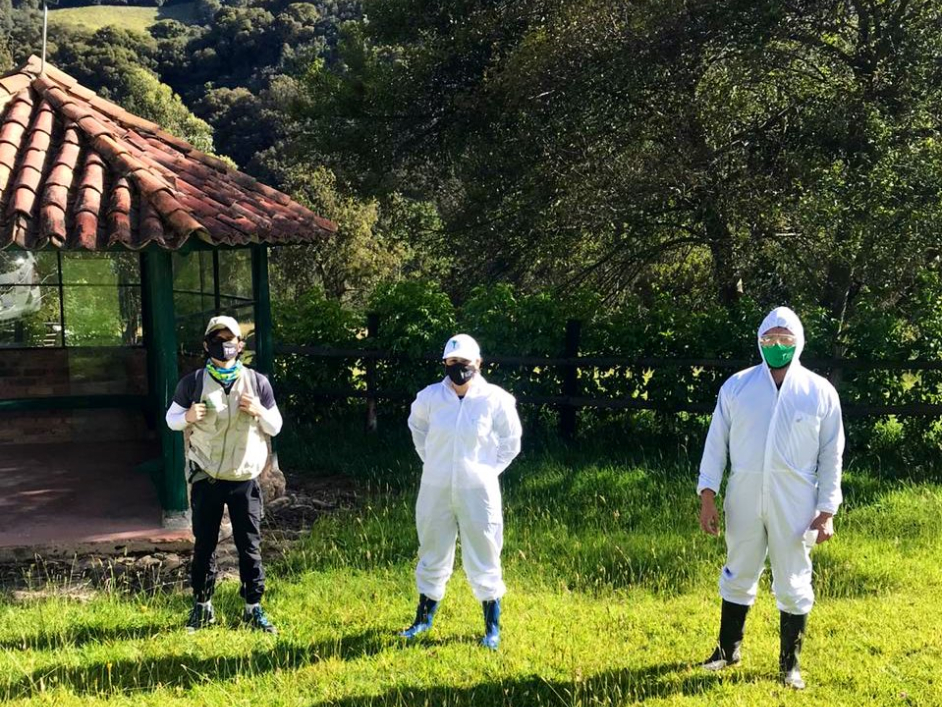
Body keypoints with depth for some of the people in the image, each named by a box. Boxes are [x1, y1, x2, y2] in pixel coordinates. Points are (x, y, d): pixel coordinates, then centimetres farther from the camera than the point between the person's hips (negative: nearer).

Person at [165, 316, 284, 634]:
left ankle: (253, 608, 15)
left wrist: (260, 412, -16)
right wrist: (187, 416, -17)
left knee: (250, 546, 5)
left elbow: (275, 427, 6)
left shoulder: (257, 382, -1)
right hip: (206, 479, 0)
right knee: (204, 545, 9)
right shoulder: (193, 382, -3)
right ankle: (202, 606, 23)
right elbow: (171, 417, 6)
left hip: (245, 480, 0)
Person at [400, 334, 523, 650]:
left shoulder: (495, 399, -10)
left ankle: (492, 628, 18)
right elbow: (417, 426, 19)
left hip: (477, 492, -2)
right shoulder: (429, 397, -3)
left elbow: (510, 442, 5)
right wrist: (431, 461, 11)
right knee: (432, 554, 16)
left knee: (483, 558, 5)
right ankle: (424, 617, 33)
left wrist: (489, 470, -2)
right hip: (435, 490, 3)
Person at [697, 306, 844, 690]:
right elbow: (716, 441, 4)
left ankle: (790, 664, 23)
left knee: (793, 585, 7)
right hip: (744, 500, 1)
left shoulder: (820, 392, -1)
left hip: (794, 505, -1)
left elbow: (831, 455, 2)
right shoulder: (737, 385, 1)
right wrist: (707, 494, 0)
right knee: (738, 578, 15)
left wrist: (827, 510, -2)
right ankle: (728, 649, 32)